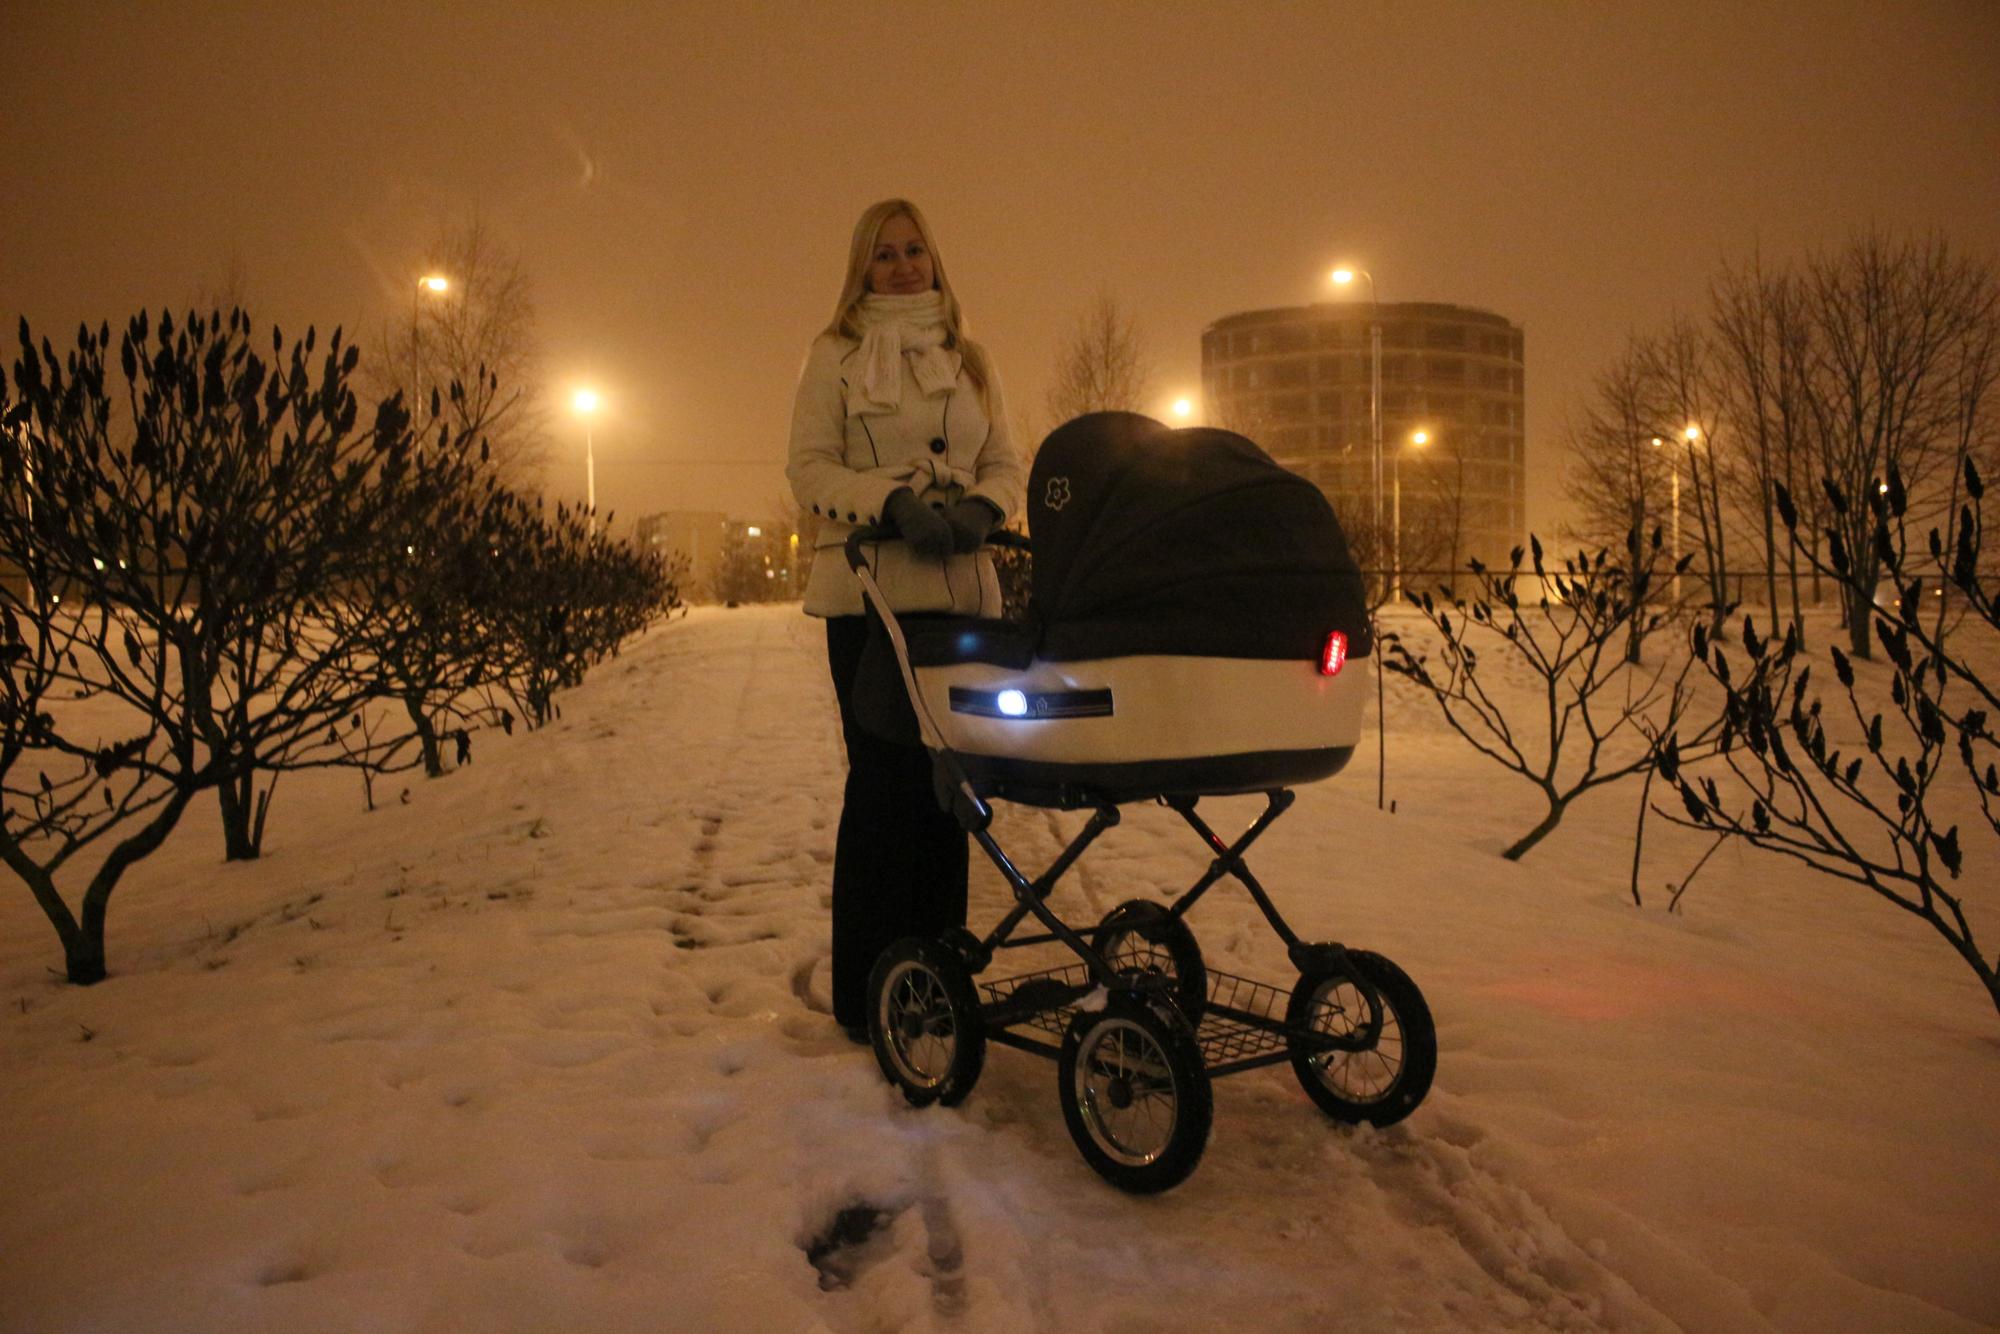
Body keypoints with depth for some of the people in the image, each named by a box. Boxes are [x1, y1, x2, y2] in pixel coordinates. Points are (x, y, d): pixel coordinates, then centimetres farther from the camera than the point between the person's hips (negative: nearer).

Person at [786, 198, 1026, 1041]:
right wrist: (893, 502, -17)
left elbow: (1007, 462, 14)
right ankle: (865, 991, 3)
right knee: (885, 778, -6)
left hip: (964, 590, 4)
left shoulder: (968, 360, 20)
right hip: (869, 589, -4)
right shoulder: (836, 354, 8)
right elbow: (809, 467, -1)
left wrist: (983, 506, -9)